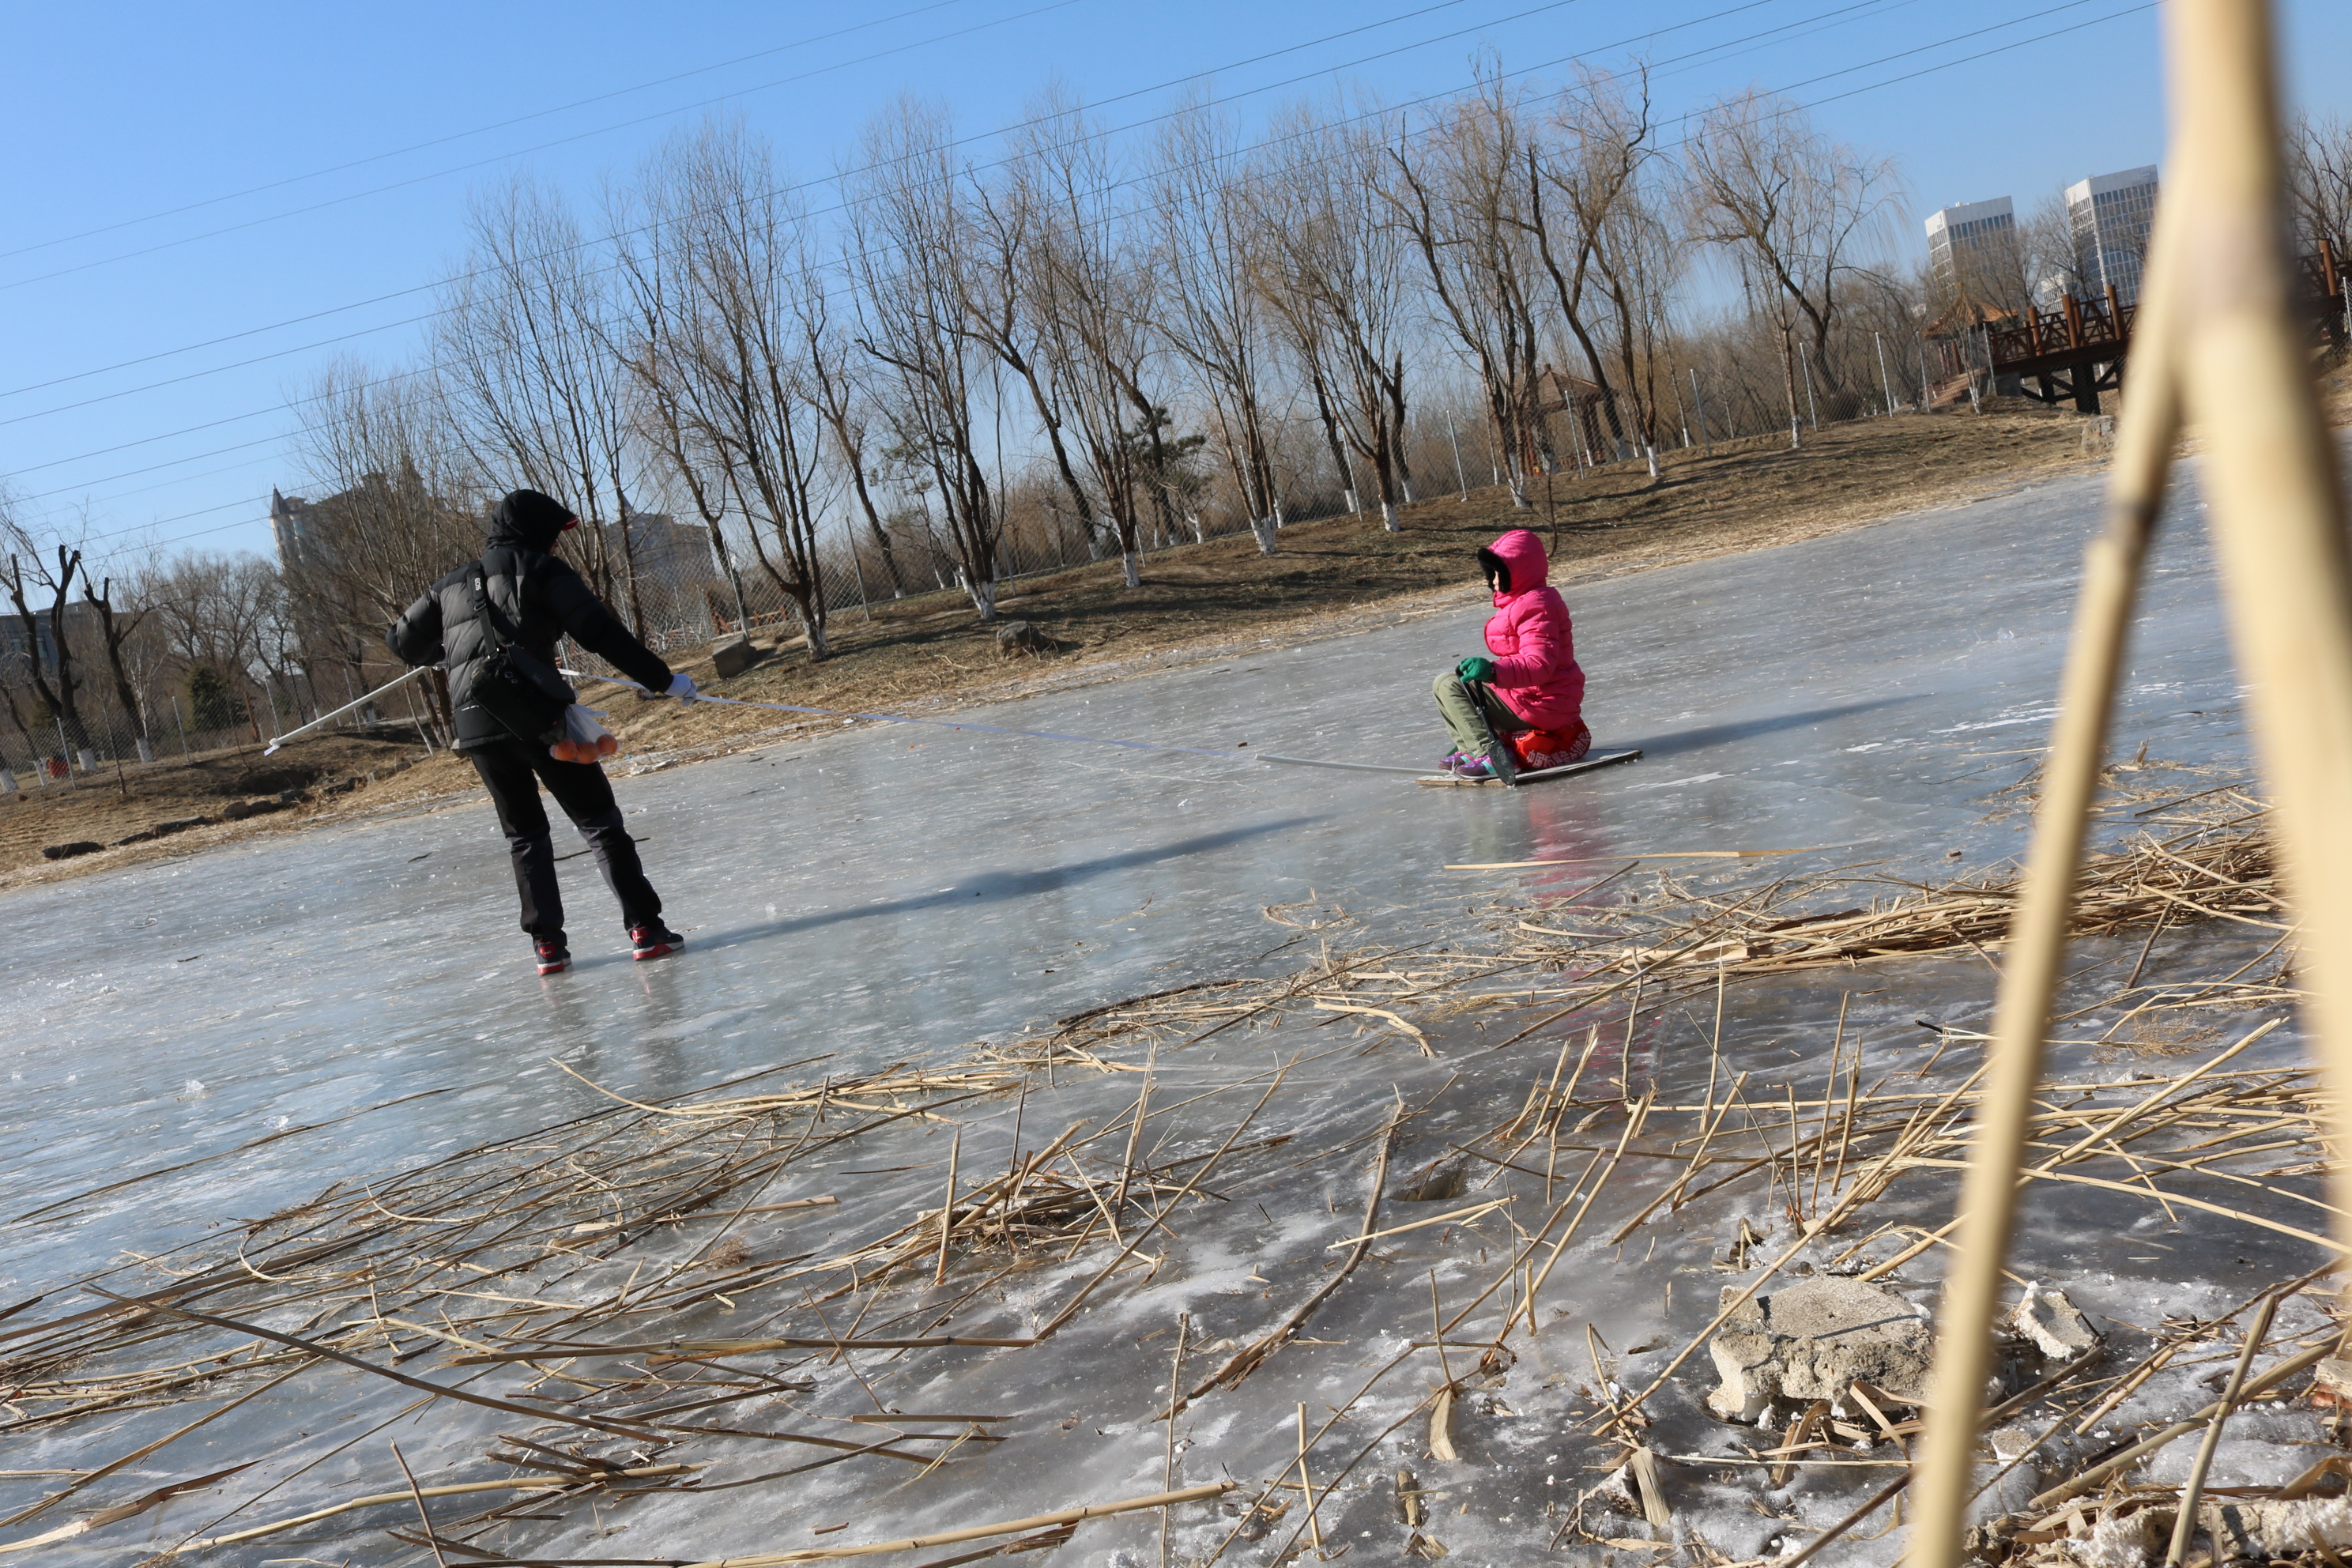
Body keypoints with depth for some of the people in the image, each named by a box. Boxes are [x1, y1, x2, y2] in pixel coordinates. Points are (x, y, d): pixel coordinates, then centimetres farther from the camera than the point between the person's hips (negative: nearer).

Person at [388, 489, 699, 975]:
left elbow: (404, 642, 28)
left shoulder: (452, 585, 23)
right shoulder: (541, 570, 6)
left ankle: (546, 943, 10)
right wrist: (663, 680, -4)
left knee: (524, 835, 18)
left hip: (474, 725, 5)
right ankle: (644, 928, -7)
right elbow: (600, 632, -5)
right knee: (598, 821, 1)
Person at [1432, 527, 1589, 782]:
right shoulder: (1520, 602, 15)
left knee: (1447, 685, -14)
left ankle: (1490, 755, -23)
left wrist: (1494, 671, -41)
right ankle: (1469, 749, 17)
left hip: (1539, 708, -12)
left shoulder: (1534, 607, -19)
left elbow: (1539, 664, -31)